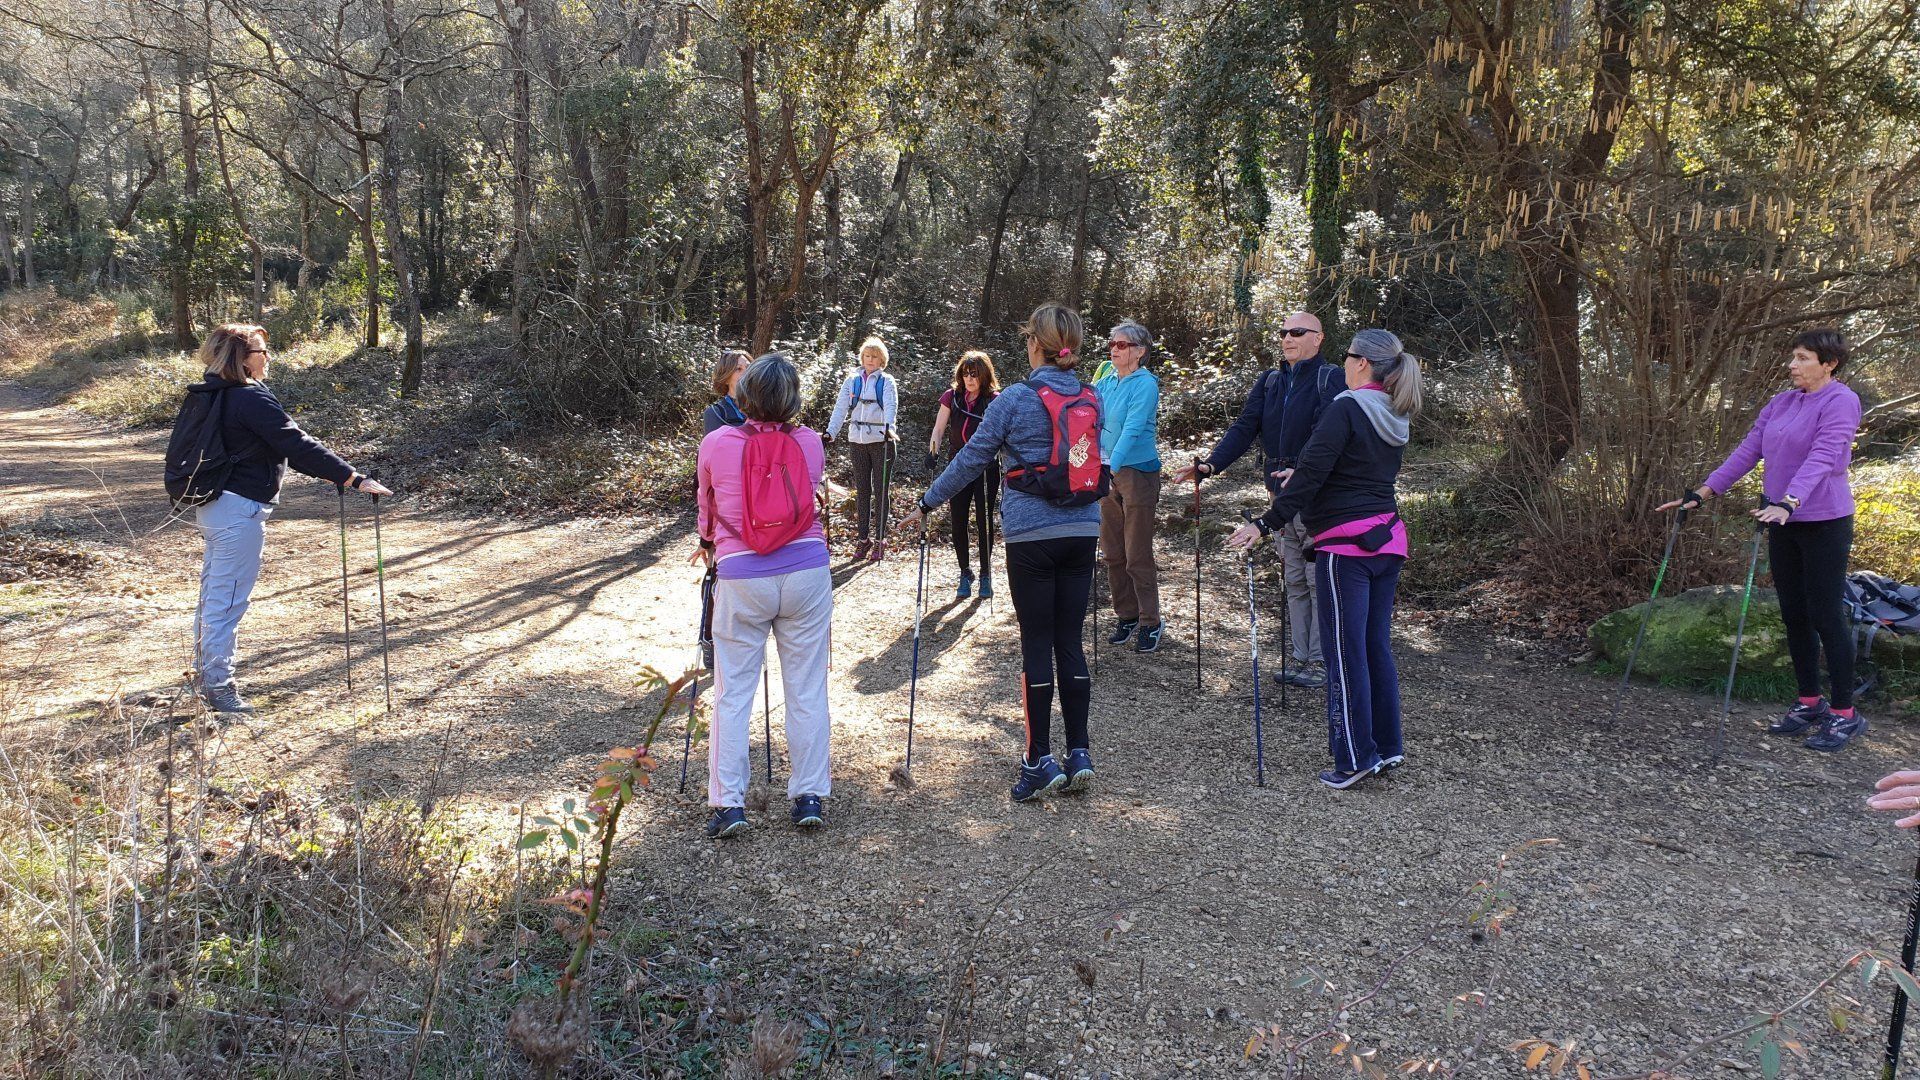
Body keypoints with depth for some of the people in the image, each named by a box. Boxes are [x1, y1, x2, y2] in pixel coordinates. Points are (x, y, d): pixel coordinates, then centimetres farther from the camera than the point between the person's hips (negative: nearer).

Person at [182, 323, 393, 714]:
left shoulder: (213, 396, 13)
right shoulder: (252, 399, -18)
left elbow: (282, 445, 18)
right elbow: (297, 445, -21)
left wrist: (326, 472, 18)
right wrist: (355, 478, -20)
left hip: (213, 504, 10)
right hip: (240, 509, -10)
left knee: (214, 593, 20)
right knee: (228, 599, -3)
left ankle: (206, 671, 34)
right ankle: (218, 686, 4)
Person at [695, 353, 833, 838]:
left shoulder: (715, 443, -3)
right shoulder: (810, 443, 1)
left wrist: (711, 545, 37)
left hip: (741, 577, -1)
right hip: (807, 571, 2)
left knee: (732, 693, 7)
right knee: (807, 689, 8)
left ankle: (728, 801, 6)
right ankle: (809, 796, 13)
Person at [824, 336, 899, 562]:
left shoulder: (886, 381, 1)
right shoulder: (852, 381, 10)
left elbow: (891, 406, -15)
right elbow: (841, 408, 2)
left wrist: (888, 426, -34)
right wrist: (830, 432, -12)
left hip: (881, 440, -3)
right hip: (858, 442, 3)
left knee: (881, 490, 0)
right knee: (862, 491, 7)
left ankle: (880, 539, 7)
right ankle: (864, 538, 15)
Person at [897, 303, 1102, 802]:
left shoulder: (1015, 398, -9)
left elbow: (972, 458, -5)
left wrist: (925, 505, 5)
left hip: (1031, 535, -5)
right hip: (1083, 532, 5)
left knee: (1037, 645, 1)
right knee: (1070, 642, 10)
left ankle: (1040, 760, 6)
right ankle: (1079, 754, 13)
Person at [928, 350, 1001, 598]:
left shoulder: (995, 400, -7)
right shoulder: (952, 396, 2)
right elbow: (939, 429, 3)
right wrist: (933, 450, -14)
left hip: (986, 468, -3)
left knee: (984, 522, 3)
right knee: (958, 523, 4)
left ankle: (986, 575, 16)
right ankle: (965, 574, 19)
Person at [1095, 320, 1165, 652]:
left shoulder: (1145, 384, -12)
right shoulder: (1105, 383, 8)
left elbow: (1132, 430, -22)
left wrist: (1110, 465, -32)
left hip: (1138, 472, -7)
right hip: (1107, 472, 7)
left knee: (1137, 555, -4)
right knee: (1112, 552, 11)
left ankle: (1151, 624, 7)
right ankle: (1126, 616, 24)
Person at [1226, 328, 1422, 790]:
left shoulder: (1345, 409, -13)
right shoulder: (1396, 419, 13)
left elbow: (1312, 472, -18)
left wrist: (1266, 523, -16)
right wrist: (1301, 475, 34)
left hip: (1347, 544, -8)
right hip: (1388, 539, 8)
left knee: (1345, 652, -2)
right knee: (1377, 647, 15)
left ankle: (1355, 758, 2)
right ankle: (1388, 746, 22)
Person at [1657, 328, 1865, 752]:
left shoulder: (1840, 401, -11)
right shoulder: (1779, 404, 10)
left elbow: (1822, 457, -24)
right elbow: (1747, 452, 8)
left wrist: (1789, 502, -37)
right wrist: (1704, 491, 0)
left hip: (1824, 523, -7)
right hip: (1783, 523, 7)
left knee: (1826, 616, -3)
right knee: (1794, 615, 11)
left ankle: (1844, 714, 7)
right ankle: (1809, 703, 22)